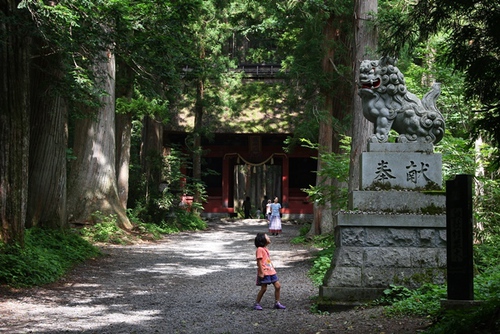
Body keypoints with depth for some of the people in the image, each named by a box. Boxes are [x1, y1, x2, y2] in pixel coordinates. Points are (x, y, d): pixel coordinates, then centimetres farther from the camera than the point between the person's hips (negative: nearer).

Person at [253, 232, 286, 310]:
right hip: (264, 272, -9)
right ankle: (257, 304, 8)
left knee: (278, 286, 5)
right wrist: (261, 273, -19)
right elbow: (259, 261, -16)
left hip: (271, 271, 9)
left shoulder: (265, 249, 16)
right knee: (264, 288, -5)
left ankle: (277, 303, 14)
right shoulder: (260, 249, -12)